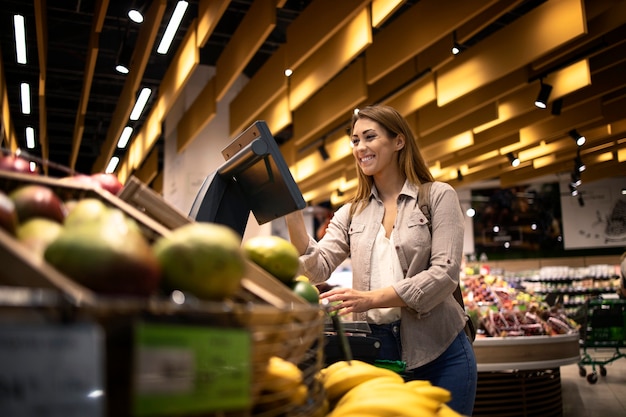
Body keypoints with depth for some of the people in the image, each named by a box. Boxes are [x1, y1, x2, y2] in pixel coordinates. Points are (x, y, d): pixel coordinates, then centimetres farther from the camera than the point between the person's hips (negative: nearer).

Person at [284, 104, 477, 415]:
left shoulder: (437, 196, -2)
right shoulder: (351, 213, 10)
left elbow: (444, 274, -13)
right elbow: (317, 270, -1)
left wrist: (373, 298, -23)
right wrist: (292, 213, -13)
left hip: (438, 352, -3)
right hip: (376, 352, 3)